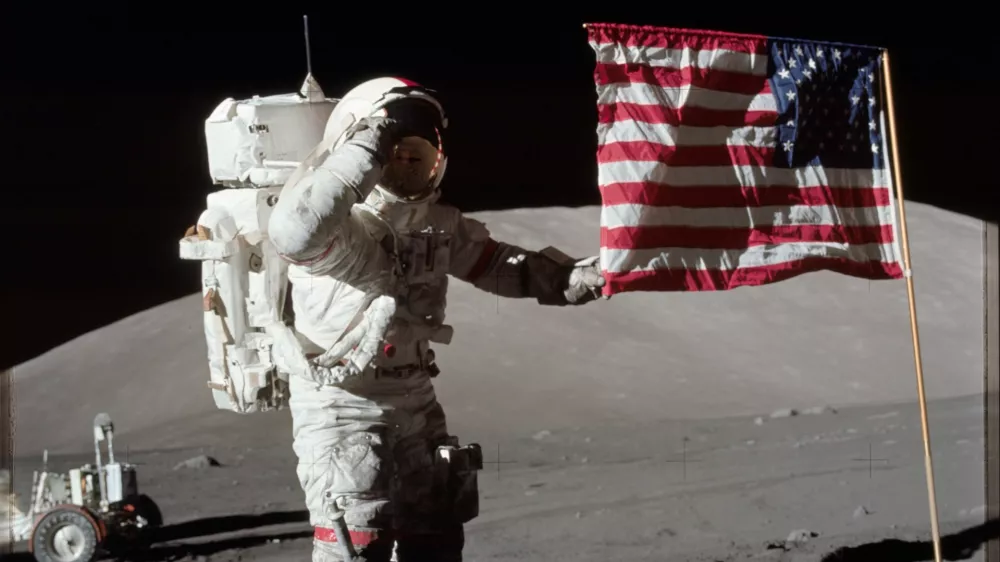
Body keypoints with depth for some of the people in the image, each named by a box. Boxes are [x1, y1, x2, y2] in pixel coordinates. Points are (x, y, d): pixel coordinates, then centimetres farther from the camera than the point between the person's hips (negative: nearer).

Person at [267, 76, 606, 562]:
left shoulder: (439, 224, 4)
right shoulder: (341, 225, -20)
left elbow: (501, 265, 11)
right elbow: (292, 231, -42)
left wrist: (576, 277, -5)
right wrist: (365, 149, -38)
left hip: (415, 403, 8)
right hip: (341, 407, -8)